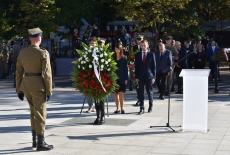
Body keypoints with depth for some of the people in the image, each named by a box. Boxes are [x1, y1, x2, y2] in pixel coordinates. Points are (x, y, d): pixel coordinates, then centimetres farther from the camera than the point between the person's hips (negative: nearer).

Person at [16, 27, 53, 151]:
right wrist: (49, 91, -8)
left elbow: (19, 72, 8)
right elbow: (47, 74, -13)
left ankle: (34, 140, 24)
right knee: (40, 114, 2)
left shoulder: (22, 53, 5)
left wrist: (19, 90, 14)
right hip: (38, 86, -6)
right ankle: (40, 143, 6)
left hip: (26, 86, 6)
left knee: (33, 112, 20)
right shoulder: (43, 53, -11)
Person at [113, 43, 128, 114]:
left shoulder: (124, 59, 0)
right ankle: (118, 108, 12)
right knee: (115, 93, 5)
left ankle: (122, 108, -1)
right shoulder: (113, 58, 5)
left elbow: (126, 69, 0)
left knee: (121, 93, -7)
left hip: (121, 78, -2)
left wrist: (126, 78, -5)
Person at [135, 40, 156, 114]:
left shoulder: (151, 54, 1)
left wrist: (153, 77, -5)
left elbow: (154, 66, 1)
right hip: (140, 76, 1)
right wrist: (136, 77, -1)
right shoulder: (137, 55, 7)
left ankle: (150, 106, 26)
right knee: (141, 93, -1)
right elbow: (136, 66, 7)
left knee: (149, 92, 8)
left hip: (149, 76, -1)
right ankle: (142, 108, 3)